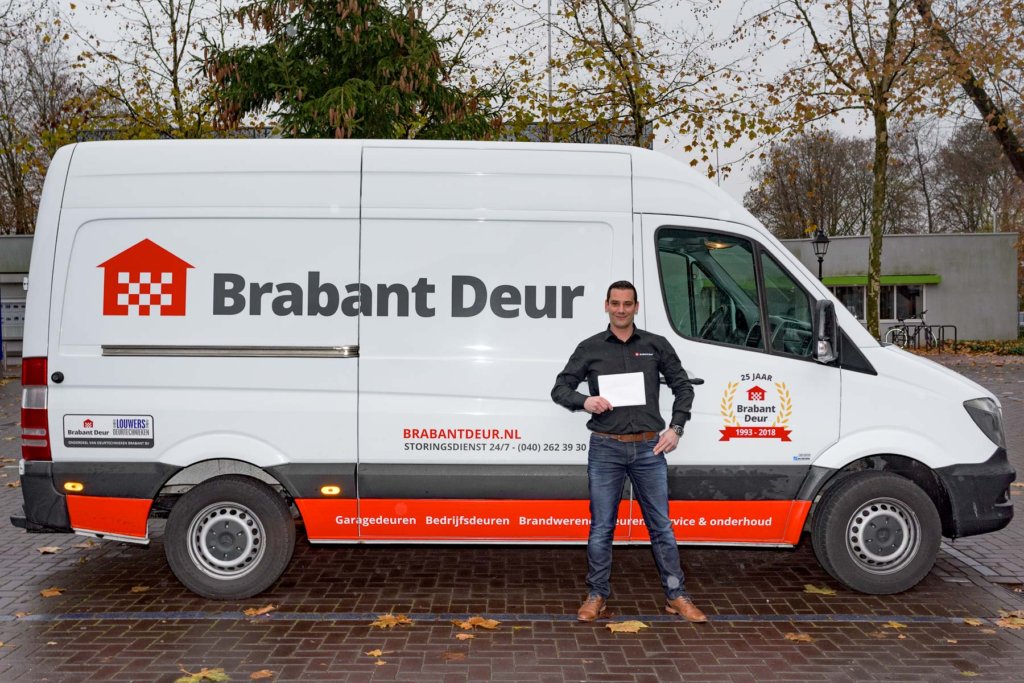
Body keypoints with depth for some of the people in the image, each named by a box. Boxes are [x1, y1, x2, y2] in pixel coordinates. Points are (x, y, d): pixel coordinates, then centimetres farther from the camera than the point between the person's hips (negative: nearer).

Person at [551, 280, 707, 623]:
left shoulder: (656, 346, 7)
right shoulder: (590, 348, 4)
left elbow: (683, 387, 14)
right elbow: (560, 388, 7)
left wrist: (675, 428, 3)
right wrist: (584, 401, -13)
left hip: (648, 448, 1)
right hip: (605, 449, 0)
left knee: (661, 525, 6)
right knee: (601, 527, 6)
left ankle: (676, 596, 17)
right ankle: (597, 596, 18)